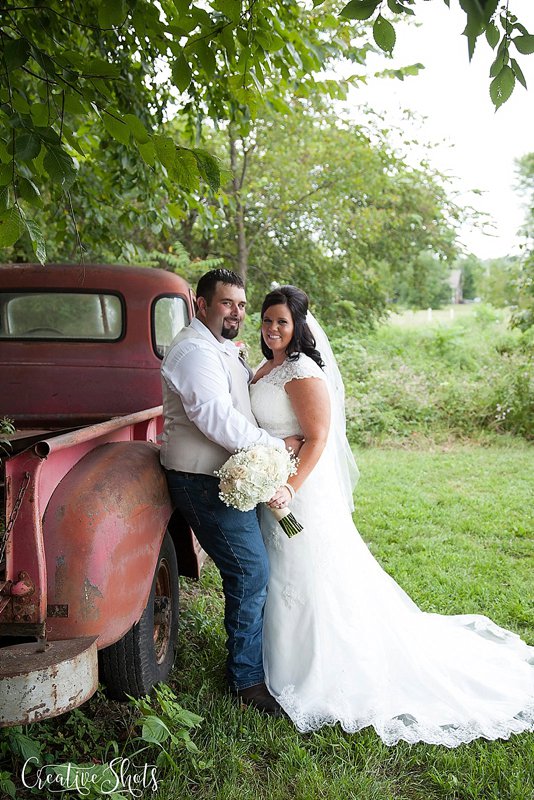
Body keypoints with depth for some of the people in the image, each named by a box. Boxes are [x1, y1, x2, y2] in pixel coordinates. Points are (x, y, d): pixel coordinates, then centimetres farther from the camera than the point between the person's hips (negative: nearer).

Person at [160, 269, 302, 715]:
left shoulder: (223, 349, 18)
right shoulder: (195, 351, -17)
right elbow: (217, 419, -25)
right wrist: (279, 445, -16)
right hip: (204, 481, -10)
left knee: (249, 570, 17)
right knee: (250, 571, -7)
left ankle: (251, 652, 35)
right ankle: (248, 678, 9)